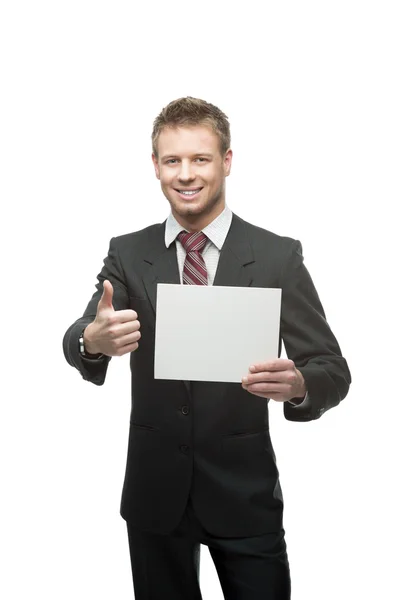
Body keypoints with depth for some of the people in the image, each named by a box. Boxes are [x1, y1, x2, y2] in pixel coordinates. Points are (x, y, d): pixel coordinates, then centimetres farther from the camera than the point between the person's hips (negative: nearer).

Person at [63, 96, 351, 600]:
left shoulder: (279, 256, -8)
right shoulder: (127, 254, -1)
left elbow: (332, 370, -8)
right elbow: (79, 342, -13)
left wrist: (298, 385, -31)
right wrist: (92, 341, -37)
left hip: (244, 490, -1)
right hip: (154, 490, 2)